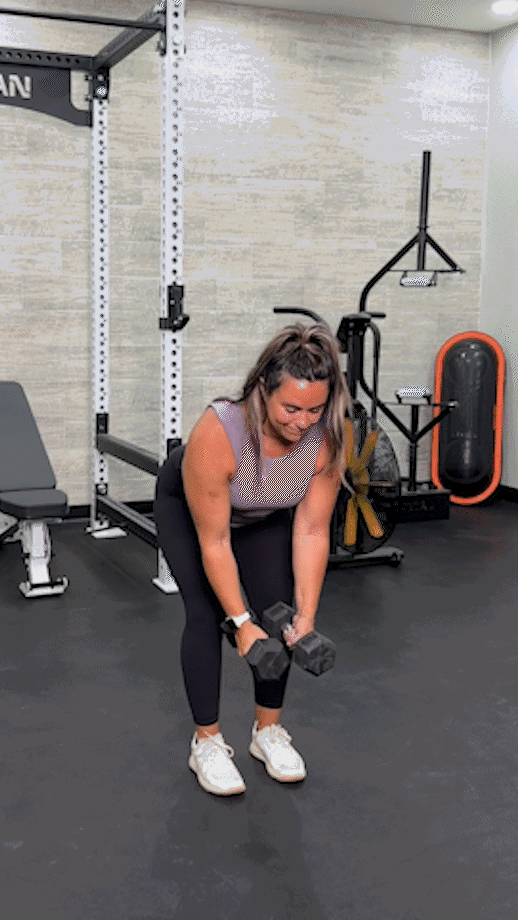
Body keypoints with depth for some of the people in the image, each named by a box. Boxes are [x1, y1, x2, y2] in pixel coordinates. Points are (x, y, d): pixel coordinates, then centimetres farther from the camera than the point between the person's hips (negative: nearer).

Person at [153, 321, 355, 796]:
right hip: (187, 506, -3)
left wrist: (306, 614, -22)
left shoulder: (331, 437, -32)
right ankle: (207, 740, 0)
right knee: (208, 611, -13)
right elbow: (214, 542, -33)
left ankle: (268, 730, 11)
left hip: (267, 516, 3)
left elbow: (312, 531, -23)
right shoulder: (216, 434, -43)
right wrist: (240, 623, -29)